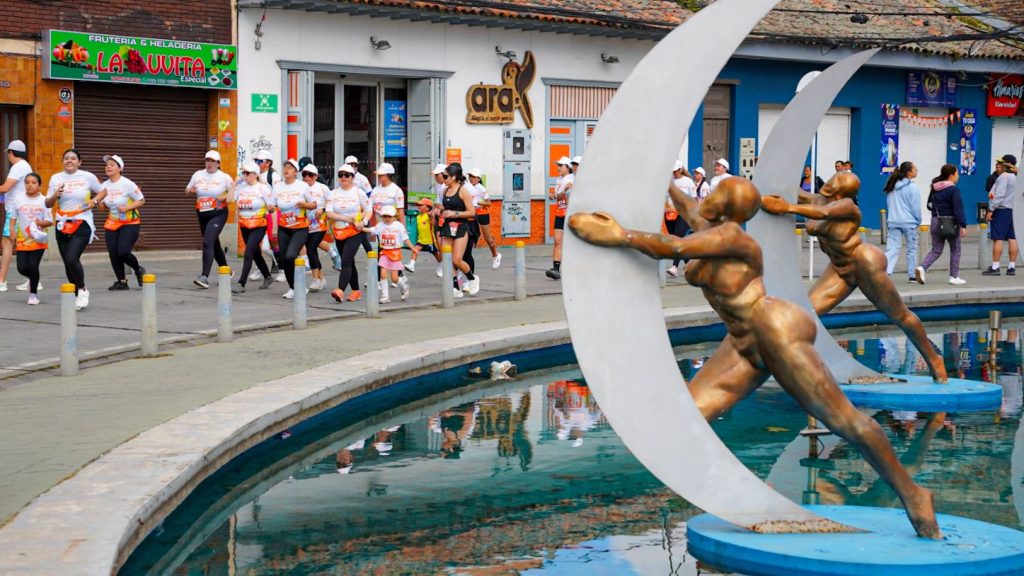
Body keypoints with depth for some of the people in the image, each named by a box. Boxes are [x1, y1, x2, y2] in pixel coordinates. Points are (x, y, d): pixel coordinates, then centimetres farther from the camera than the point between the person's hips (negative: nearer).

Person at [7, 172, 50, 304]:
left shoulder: (44, 201, -4)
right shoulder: (18, 199, 3)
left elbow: (50, 221, -4)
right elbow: (13, 218, 9)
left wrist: (41, 223, -24)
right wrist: (12, 231, -5)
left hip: (38, 240, -2)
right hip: (22, 240, 2)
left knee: (33, 266, -11)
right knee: (22, 268, -3)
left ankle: (33, 293, 7)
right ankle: (32, 279, 32)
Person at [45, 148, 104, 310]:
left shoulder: (88, 177, -3)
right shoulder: (56, 178, 5)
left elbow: (102, 192, 12)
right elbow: (48, 204, 7)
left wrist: (94, 201, -8)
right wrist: (55, 195, -14)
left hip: (82, 224, -4)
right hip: (63, 225, 4)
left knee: (72, 259, -20)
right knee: (67, 263, 6)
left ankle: (82, 290, 3)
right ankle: (78, 296, 22)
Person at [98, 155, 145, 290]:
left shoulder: (127, 184, -13)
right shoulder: (105, 185, 4)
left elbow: (141, 201, -9)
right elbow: (104, 205, 15)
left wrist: (127, 208, -21)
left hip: (130, 224, -5)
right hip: (111, 224, 5)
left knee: (123, 252, -18)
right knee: (113, 254, -2)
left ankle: (138, 270, 12)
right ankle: (121, 281, 14)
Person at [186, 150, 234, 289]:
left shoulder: (224, 177, -4)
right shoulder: (198, 175, 6)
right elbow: (187, 191, 14)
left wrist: (227, 196, -17)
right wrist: (190, 190, -9)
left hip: (218, 214, -5)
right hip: (202, 215, 5)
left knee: (208, 242, -21)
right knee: (214, 245, 16)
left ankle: (205, 277, -26)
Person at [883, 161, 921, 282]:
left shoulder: (892, 186, 8)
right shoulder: (912, 187, -11)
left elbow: (888, 204, 12)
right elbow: (916, 207, -9)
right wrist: (918, 220, 4)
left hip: (893, 222, 5)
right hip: (909, 222, -5)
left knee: (893, 248, 1)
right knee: (912, 249, 10)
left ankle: (885, 270, -19)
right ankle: (912, 275, 18)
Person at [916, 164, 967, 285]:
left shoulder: (934, 189, 8)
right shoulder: (953, 190, -14)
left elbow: (930, 205, 18)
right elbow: (958, 209, -18)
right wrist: (963, 225, -17)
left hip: (935, 221, 6)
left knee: (936, 250, 10)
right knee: (955, 250, 10)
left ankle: (922, 267, -14)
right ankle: (954, 276, 14)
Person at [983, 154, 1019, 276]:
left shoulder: (1004, 176, -12)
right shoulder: (1014, 177, 14)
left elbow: (1000, 194, -18)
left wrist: (991, 209, -17)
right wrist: (992, 193, 4)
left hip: (1001, 210, -8)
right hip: (1011, 210, 8)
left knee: (998, 239, -7)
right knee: (1012, 238, 7)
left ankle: (995, 267, -8)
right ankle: (1012, 266, 8)